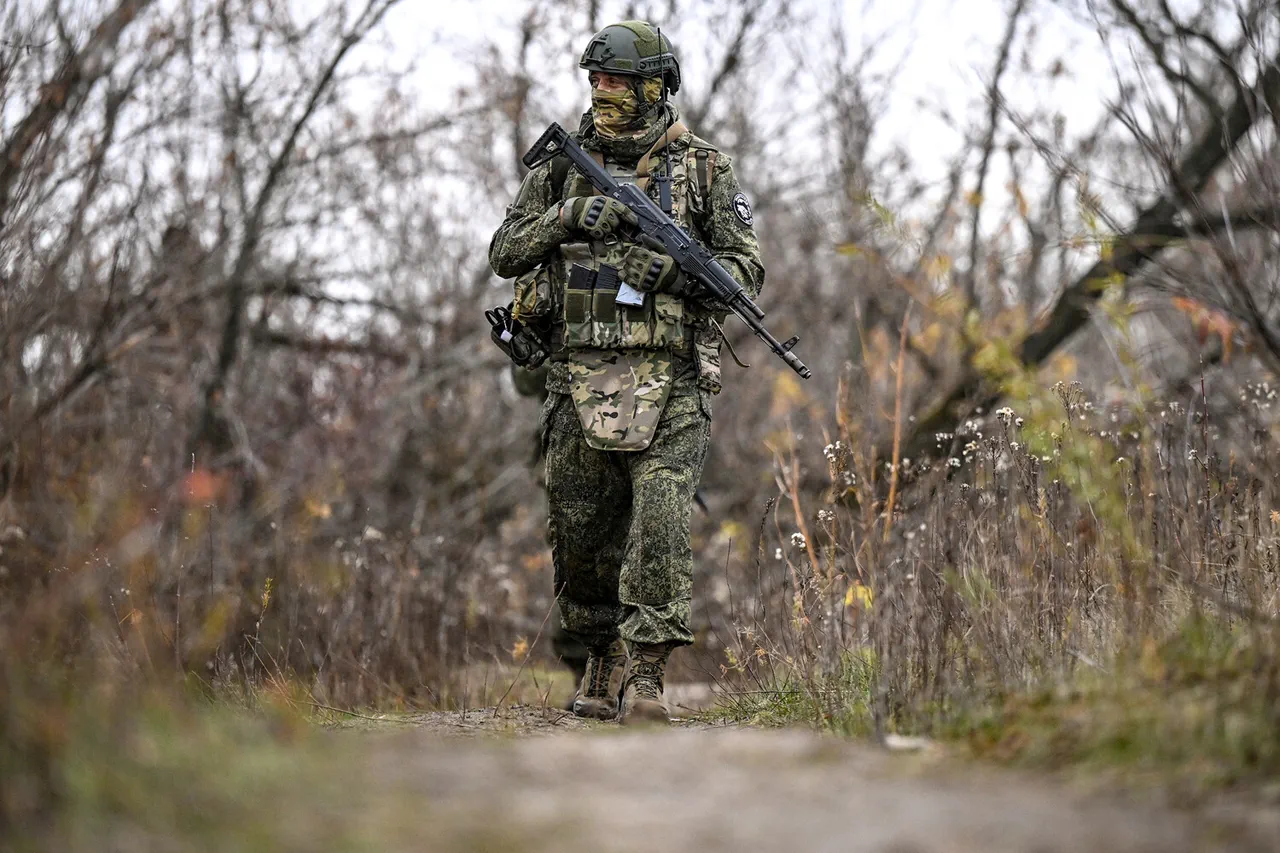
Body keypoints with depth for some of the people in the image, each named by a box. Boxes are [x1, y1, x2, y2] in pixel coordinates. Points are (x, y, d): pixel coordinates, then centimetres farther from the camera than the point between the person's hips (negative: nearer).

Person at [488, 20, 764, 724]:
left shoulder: (703, 169, 4)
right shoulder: (566, 165, 11)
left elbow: (747, 268, 3)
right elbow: (503, 253, 8)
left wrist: (677, 273, -16)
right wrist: (569, 217, -9)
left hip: (668, 380, -3)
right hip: (581, 376, 3)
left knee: (659, 520, -16)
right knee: (580, 534, 8)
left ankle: (645, 672, -15)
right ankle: (603, 662, 26)